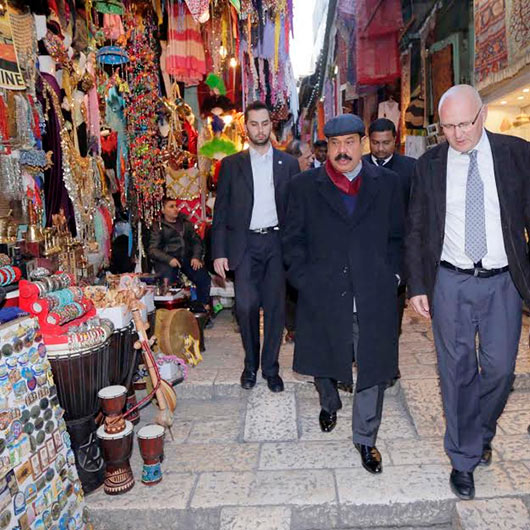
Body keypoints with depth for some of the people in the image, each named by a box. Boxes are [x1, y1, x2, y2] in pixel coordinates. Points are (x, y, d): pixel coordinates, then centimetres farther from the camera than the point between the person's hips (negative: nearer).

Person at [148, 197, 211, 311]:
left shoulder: (185, 223, 19)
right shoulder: (158, 227, 6)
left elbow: (196, 241, 16)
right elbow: (152, 250, -2)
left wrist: (196, 257, -3)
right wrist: (169, 259, -19)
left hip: (186, 258, 4)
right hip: (167, 261, -3)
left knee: (204, 278, -14)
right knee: (168, 283, -29)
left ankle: (203, 309, 3)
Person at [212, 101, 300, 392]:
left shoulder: (289, 163, 8)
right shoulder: (231, 164, 6)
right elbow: (220, 210, 4)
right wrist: (219, 252, -3)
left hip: (277, 242, 1)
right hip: (244, 244, -1)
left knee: (275, 307, 4)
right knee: (246, 306, -9)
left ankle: (270, 367, 22)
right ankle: (251, 363, 16)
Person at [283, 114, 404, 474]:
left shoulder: (387, 183, 5)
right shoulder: (305, 186, 3)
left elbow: (398, 237, 9)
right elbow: (293, 240, 3)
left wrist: (392, 276, -1)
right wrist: (304, 280, -6)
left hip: (375, 297, 0)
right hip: (322, 295, 0)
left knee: (373, 368, 6)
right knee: (323, 358, 19)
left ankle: (366, 438, 26)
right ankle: (329, 404, 50)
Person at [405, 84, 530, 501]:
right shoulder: (430, 165, 1)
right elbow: (416, 230, 3)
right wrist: (417, 285, -1)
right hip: (450, 282, 0)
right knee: (457, 371, 7)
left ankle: (482, 433, 37)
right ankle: (464, 458, 26)